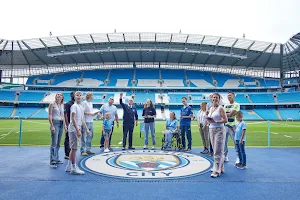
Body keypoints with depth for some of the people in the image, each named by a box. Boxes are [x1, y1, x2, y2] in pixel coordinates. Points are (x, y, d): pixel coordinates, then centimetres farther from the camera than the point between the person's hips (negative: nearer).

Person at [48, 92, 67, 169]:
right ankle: (52, 161, -6)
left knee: (58, 143, 11)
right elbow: (49, 116, -9)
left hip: (61, 124, 7)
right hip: (55, 123, -6)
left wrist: (65, 125, 15)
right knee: (54, 143, -9)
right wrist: (52, 126, -16)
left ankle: (56, 159, 20)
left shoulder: (62, 105, 13)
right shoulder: (52, 104, -5)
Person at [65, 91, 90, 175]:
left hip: (77, 129, 9)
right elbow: (73, 119, -17)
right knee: (74, 148, -5)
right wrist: (78, 130, -23)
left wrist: (87, 129, 21)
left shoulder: (82, 107, 15)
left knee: (73, 148, 14)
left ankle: (69, 166, 24)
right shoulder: (74, 106, -10)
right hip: (74, 129, -9)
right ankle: (74, 168, 1)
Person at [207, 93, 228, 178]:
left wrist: (216, 121, -22)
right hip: (211, 130, 7)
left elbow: (225, 120, -13)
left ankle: (217, 170, -5)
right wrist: (208, 120, -1)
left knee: (218, 151, -7)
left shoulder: (220, 108, -6)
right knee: (215, 150, 11)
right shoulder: (211, 108, 14)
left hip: (219, 130, -7)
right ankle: (220, 167, 23)